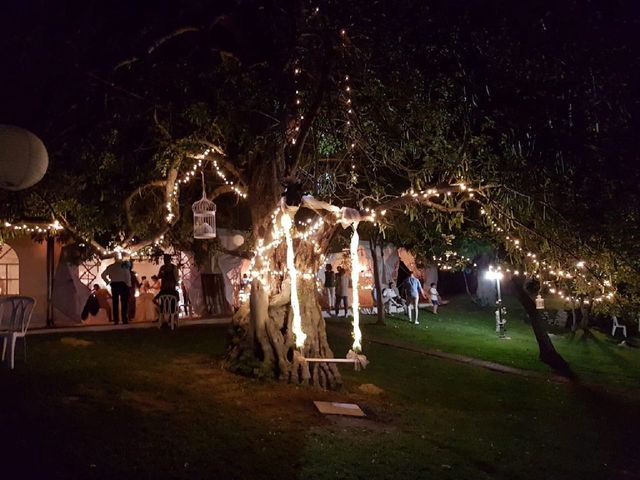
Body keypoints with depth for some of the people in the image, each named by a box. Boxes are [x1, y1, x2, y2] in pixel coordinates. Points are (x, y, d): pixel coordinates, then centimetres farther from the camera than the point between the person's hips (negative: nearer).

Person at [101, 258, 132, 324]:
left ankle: (116, 320, 1)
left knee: (115, 303, 3)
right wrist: (128, 284, -6)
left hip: (114, 285, 3)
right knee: (124, 303, -3)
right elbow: (128, 275, -6)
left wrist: (108, 282, 10)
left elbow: (103, 275, 10)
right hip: (122, 284, -3)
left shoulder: (110, 267, 12)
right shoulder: (124, 265, 2)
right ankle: (124, 320, -11)